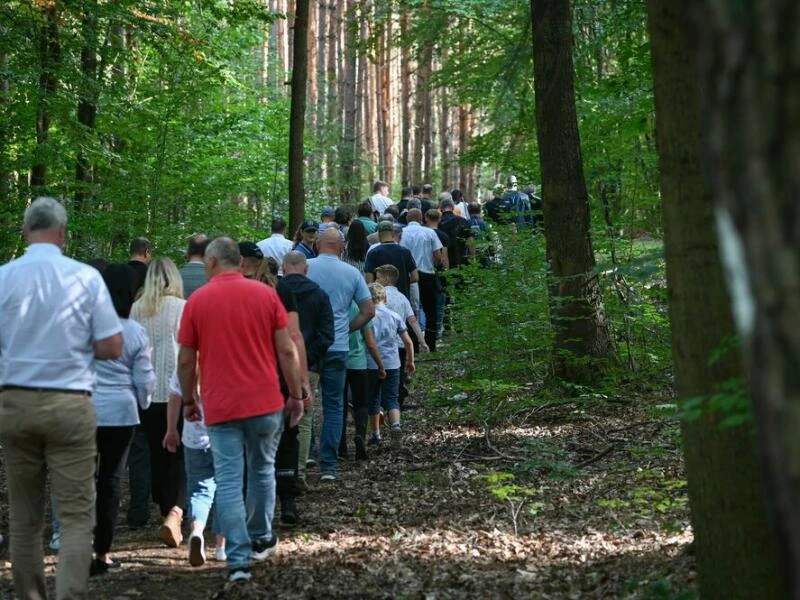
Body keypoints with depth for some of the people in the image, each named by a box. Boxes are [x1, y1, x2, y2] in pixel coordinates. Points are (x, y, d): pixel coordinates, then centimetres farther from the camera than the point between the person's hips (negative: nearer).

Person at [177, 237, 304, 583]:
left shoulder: (197, 301, 0)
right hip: (264, 401, 1)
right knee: (262, 471, 20)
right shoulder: (265, 294, 1)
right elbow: (287, 351, 0)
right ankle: (261, 539, 32)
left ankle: (239, 559, -7)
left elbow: (185, 360, 3)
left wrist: (188, 401, 17)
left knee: (228, 482, -1)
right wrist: (295, 395, 9)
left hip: (220, 406, -1)